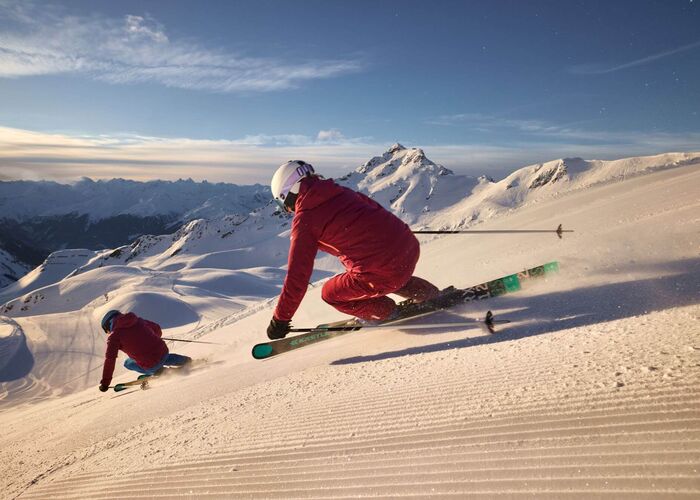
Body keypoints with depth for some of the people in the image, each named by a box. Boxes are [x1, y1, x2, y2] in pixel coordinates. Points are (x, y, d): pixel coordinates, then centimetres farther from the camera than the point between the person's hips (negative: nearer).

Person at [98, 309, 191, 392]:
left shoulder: (114, 335, -1)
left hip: (151, 365, -5)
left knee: (128, 363, 21)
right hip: (164, 352, 5)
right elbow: (156, 328, 23)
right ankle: (184, 360, 29)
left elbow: (110, 359, -7)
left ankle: (156, 371, 10)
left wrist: (105, 383, 1)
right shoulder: (137, 320, 12)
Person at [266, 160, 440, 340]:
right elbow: (374, 208, 28)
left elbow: (297, 274, -5)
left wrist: (280, 320, 4)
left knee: (330, 293, 16)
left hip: (384, 273, -7)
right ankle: (431, 295, 37)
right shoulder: (341, 192, 14)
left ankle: (384, 311, 19)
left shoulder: (304, 219, -5)